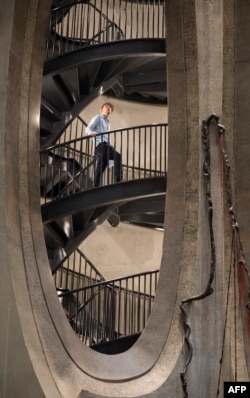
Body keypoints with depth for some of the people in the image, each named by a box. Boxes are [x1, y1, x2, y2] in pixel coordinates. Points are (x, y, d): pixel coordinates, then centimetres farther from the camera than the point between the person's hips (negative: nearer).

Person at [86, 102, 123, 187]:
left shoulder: (107, 122, 33)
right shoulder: (97, 117, 10)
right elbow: (88, 128, -4)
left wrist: (111, 147, 18)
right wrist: (91, 132, -27)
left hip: (106, 145, 8)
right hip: (100, 144, -8)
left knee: (99, 170, 0)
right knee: (117, 156, -26)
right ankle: (118, 180, -36)